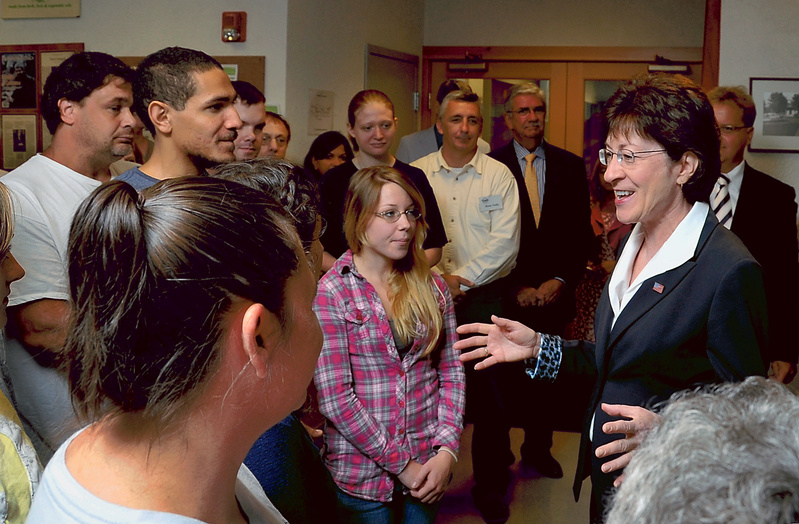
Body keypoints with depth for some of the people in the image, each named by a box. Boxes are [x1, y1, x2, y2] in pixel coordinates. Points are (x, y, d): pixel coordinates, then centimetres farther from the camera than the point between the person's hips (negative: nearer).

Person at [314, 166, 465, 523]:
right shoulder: (330, 293, -11)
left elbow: (451, 372, 5)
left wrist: (447, 451, -7)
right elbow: (334, 397, -15)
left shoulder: (431, 287, 3)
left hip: (428, 466, 4)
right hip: (362, 475, -4)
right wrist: (401, 464, -13)